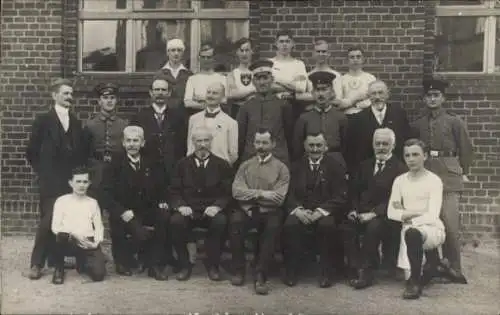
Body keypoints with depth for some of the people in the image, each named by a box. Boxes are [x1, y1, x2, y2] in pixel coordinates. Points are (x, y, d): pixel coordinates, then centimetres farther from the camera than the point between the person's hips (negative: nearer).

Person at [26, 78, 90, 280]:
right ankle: (37, 263, 2)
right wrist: (42, 172, -1)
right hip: (50, 182, -4)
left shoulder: (77, 123, 13)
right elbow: (31, 152, 2)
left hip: (72, 182, 4)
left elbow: (83, 152, 17)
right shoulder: (43, 121, 1)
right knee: (48, 221, -8)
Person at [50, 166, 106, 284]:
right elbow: (55, 227, 0)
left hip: (88, 244, 2)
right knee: (61, 236, -39)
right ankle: (59, 269, -8)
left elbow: (98, 226, 11)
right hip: (69, 241, -2)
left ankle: (83, 262, 19)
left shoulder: (93, 202, 17)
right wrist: (74, 234, -15)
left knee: (99, 274, -20)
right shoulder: (62, 201, 8)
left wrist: (96, 242, -9)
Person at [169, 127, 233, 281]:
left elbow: (227, 192, 3)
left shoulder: (222, 165, 8)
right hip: (188, 210, 1)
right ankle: (184, 265, -12)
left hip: (211, 211, -1)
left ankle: (212, 265, -13)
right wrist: (180, 206, -11)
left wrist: (217, 206, -15)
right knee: (175, 221, -31)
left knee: (220, 222, -34)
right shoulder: (183, 164, 11)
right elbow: (174, 191, 8)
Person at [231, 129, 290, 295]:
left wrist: (250, 195, -7)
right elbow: (236, 191, 0)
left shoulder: (281, 168, 6)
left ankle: (260, 276, -25)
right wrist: (261, 194, -12)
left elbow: (279, 198, -6)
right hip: (247, 210, 2)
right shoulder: (245, 165, 15)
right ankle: (238, 270, -14)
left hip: (269, 212, -2)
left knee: (273, 226, -34)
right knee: (235, 220, -31)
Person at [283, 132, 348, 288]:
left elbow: (341, 197, -5)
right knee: (290, 225, -29)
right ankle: (291, 270, -15)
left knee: (327, 225, -34)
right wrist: (298, 210, -17)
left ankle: (326, 272, -19)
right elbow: (290, 194, 5)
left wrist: (320, 211, -19)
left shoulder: (335, 166, 5)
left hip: (325, 212, -2)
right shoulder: (297, 166, 14)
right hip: (301, 211, 2)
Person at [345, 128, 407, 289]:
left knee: (374, 226, -35)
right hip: (362, 212, 5)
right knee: (346, 226, -24)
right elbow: (354, 191, 15)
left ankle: (367, 272, -24)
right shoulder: (365, 165, 21)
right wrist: (354, 209, -5)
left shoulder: (399, 168, 0)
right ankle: (357, 269, -19)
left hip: (385, 215, -5)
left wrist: (374, 213, -20)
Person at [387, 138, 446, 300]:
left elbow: (432, 216, -14)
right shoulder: (399, 180, 8)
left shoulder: (434, 181, -6)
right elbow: (391, 212, 2)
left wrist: (406, 216, -15)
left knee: (412, 233, -38)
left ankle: (415, 282, -21)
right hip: (409, 229, 5)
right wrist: (415, 213, -11)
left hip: (431, 229, -5)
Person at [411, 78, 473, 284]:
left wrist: (463, 172, 5)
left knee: (450, 223, -8)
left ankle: (453, 268, 3)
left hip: (448, 176, -3)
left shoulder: (454, 121, 3)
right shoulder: (418, 124, 12)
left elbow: (467, 149, 6)